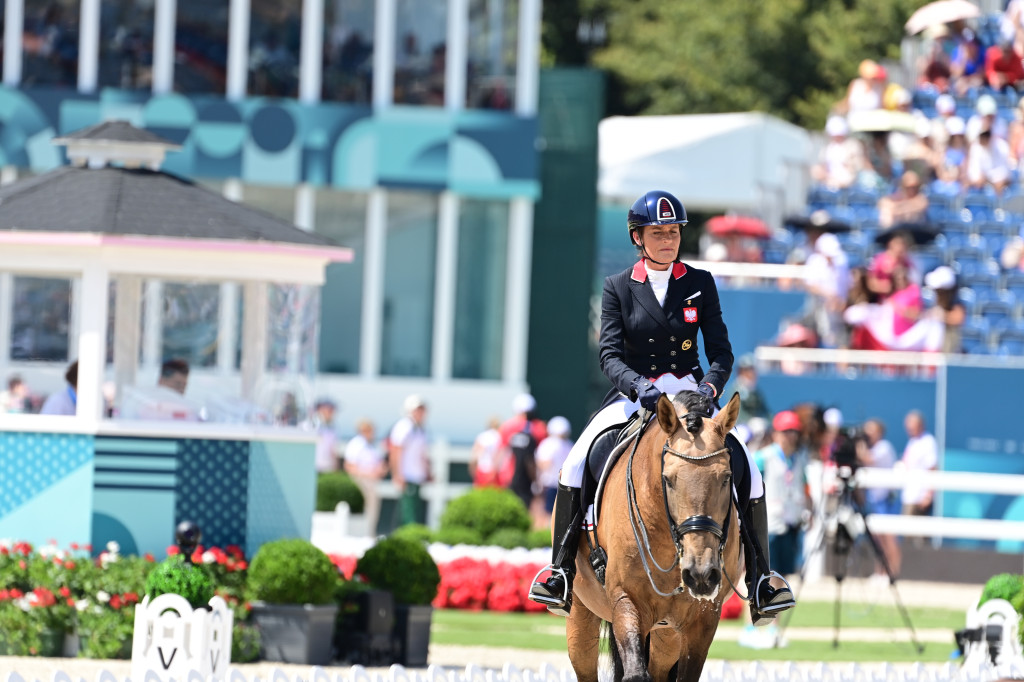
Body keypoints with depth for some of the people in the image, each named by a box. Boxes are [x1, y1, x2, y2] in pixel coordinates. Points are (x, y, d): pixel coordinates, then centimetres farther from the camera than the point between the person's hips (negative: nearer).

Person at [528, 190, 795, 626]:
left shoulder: (700, 284, 4)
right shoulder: (618, 288, 2)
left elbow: (720, 350, -2)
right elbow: (610, 355, -8)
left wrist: (710, 388, -24)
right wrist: (639, 387, -29)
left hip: (691, 393, 1)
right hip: (633, 395, -1)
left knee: (746, 470, -20)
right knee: (576, 464, -26)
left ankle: (760, 580, -11)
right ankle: (561, 570, -18)